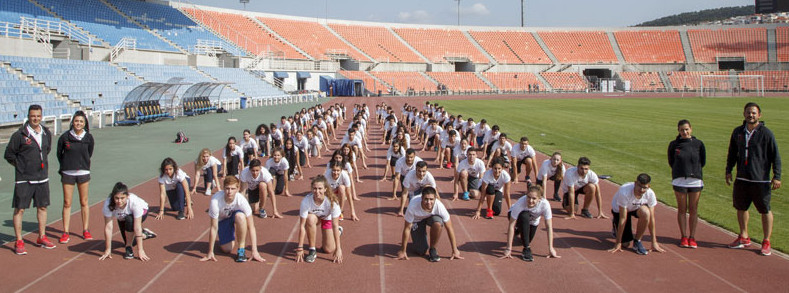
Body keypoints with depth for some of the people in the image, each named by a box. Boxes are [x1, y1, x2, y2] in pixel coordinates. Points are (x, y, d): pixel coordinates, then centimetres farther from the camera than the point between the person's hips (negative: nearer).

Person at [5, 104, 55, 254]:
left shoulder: (47, 134, 5)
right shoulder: (19, 134, -11)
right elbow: (9, 155, -4)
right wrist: (21, 166, -1)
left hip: (42, 178, 5)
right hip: (24, 180, -5)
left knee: (42, 207, 12)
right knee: (19, 209, -2)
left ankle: (42, 237, 25)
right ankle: (19, 242, 5)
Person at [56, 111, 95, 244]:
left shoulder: (88, 137, -1)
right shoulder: (65, 136, -5)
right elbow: (59, 153, 7)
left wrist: (83, 164, 7)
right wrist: (65, 165, 6)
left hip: (83, 173, 1)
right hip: (67, 174, -1)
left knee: (84, 202, 7)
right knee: (67, 203, 2)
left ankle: (85, 230, 16)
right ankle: (65, 232, 8)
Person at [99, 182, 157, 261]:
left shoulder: (134, 201, -43)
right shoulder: (108, 204, -37)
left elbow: (137, 227, -40)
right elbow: (108, 228, -32)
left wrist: (140, 250, -40)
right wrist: (108, 250, -30)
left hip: (142, 211, -3)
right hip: (122, 217, 4)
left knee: (129, 220, -35)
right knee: (129, 241, 6)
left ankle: (129, 248, -14)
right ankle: (145, 234, 37)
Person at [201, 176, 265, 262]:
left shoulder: (241, 200, -33)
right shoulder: (215, 200, -35)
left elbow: (251, 226, -28)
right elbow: (214, 227, -27)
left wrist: (255, 251, -32)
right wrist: (210, 252, -24)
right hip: (222, 220, 0)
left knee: (240, 216, -36)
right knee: (227, 249, -12)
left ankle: (241, 249, -19)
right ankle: (220, 237, 25)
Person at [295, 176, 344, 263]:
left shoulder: (332, 201, -36)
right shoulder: (306, 201, -36)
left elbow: (335, 225, -31)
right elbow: (302, 226, -31)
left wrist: (338, 248, -31)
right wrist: (300, 248, -30)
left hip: (327, 218, 0)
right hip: (314, 216, 1)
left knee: (329, 250, -6)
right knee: (311, 219, -37)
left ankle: (339, 231, 26)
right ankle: (312, 250, -20)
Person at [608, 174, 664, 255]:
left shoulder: (650, 194, -28)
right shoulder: (624, 192, -39)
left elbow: (651, 218, -19)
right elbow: (623, 218, -34)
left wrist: (654, 242, -19)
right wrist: (618, 243, -28)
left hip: (636, 208, 3)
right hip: (619, 209, -3)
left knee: (645, 212, -35)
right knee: (625, 243, -7)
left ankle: (637, 241, -13)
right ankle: (615, 223, 25)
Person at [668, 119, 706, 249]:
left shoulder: (698, 144, 1)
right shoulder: (674, 145, 0)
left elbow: (702, 162, 9)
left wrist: (693, 169, 3)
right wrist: (682, 169, 3)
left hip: (695, 180, 0)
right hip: (679, 180, 0)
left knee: (693, 209, 3)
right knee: (682, 209, 5)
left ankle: (692, 238, 10)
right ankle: (684, 237, 13)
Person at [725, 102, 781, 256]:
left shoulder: (766, 133, -6)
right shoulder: (738, 132, 8)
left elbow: (775, 156, -5)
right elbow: (732, 153, 19)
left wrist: (777, 176, -10)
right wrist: (728, 171, 14)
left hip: (761, 180, -5)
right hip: (741, 179, 5)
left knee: (765, 210, 0)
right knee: (741, 207, 14)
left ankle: (766, 242, 11)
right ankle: (744, 237, 30)